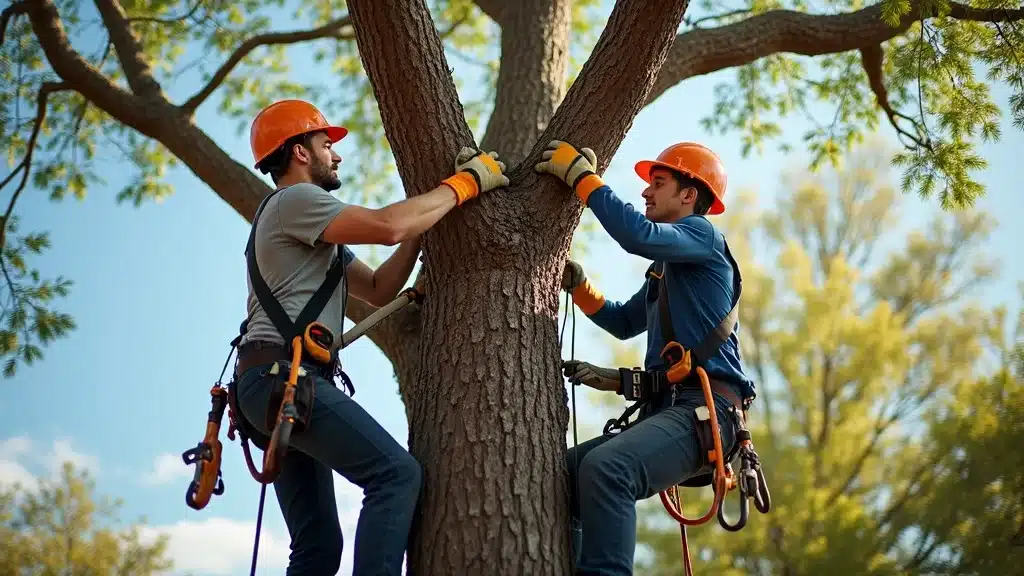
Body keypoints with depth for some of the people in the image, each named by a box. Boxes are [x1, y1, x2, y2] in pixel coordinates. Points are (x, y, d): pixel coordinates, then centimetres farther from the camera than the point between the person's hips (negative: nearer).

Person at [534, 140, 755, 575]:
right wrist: (577, 284, 28)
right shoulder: (664, 267, 29)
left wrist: (581, 176, -10)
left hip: (705, 409, -10)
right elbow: (624, 323, 41)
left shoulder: (703, 235, 2)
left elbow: (638, 235, -19)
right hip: (664, 407, 10)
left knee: (604, 468, -34)